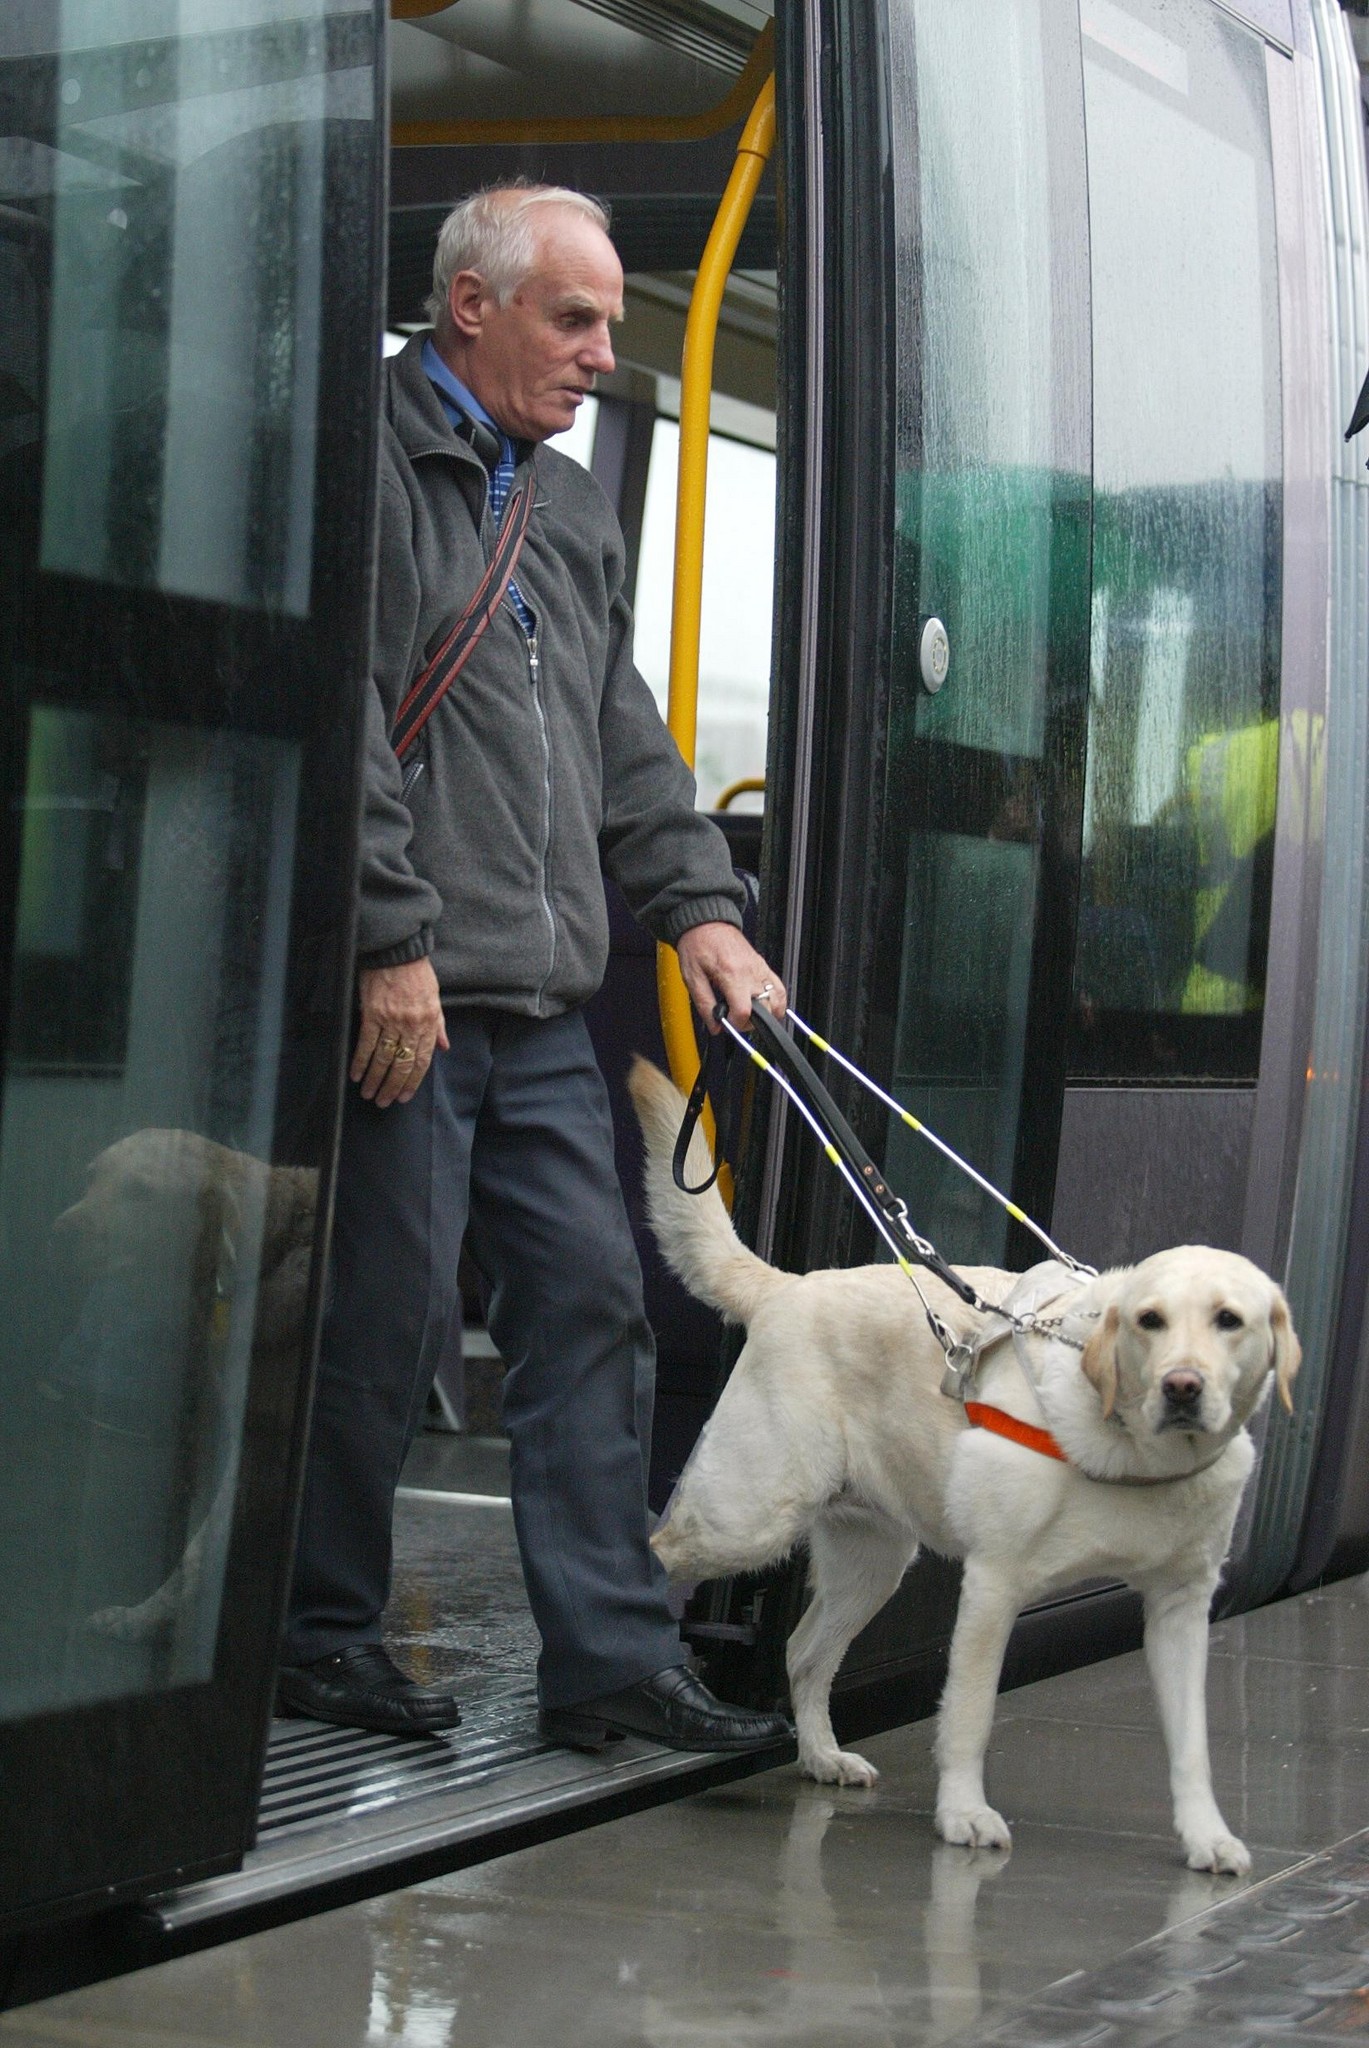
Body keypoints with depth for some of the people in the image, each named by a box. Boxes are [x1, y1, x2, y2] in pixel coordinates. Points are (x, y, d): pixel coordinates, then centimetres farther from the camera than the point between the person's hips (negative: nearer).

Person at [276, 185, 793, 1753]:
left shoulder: (573, 507, 21)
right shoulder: (367, 461, -6)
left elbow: (626, 740, 25)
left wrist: (695, 905, 13)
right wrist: (393, 940, -18)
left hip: (541, 1007, 8)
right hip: (407, 993, -8)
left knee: (591, 1302, 4)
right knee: (387, 1316, -3)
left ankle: (611, 1656, 8)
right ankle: (319, 1638, 11)